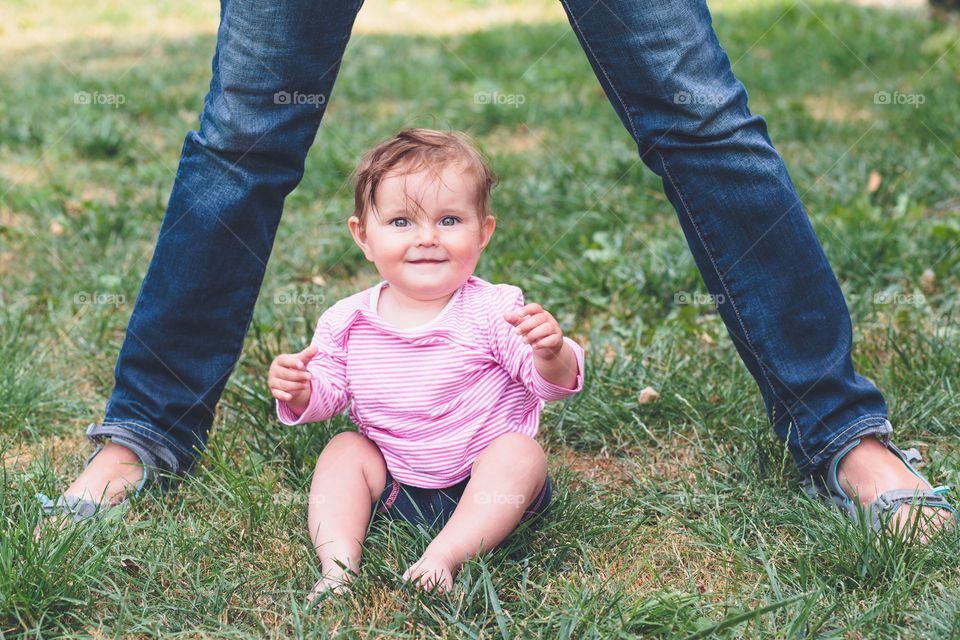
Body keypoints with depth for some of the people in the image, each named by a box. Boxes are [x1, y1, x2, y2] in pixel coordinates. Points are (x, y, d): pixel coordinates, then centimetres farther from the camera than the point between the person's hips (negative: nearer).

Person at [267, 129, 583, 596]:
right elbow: (328, 393, 4)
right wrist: (301, 394, -19)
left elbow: (554, 385, -18)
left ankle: (444, 557, -34)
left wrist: (551, 354, -41)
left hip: (484, 484, -3)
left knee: (521, 452, -29)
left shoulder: (494, 310, -15)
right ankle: (338, 565, -20)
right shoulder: (348, 322, -5)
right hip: (396, 488, 4)